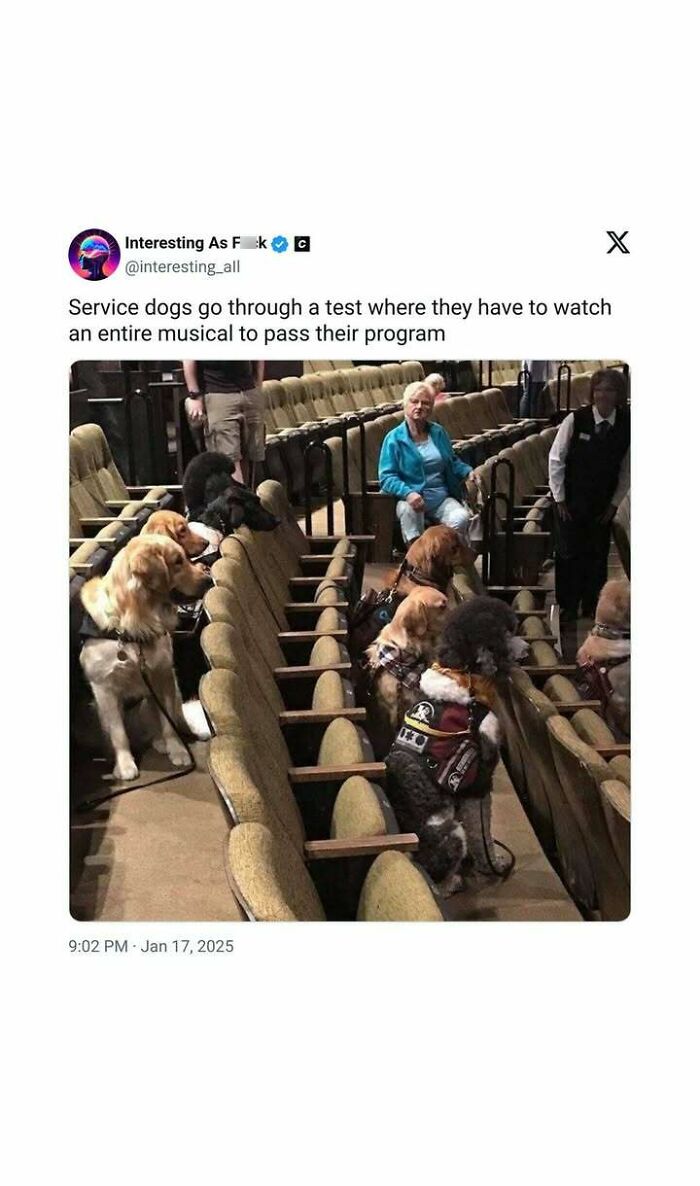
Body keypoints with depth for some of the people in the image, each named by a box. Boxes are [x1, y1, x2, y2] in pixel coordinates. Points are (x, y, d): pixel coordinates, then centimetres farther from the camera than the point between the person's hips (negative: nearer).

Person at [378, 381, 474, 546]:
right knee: (408, 511, -39)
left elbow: (452, 461, 27)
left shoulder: (438, 432, 14)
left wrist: (468, 472, 4)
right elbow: (386, 477, -7)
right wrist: (408, 493, -26)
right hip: (411, 498, -3)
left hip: (441, 498, 4)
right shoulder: (394, 438, -1)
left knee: (461, 518, -28)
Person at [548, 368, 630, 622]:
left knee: (597, 555, 9)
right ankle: (568, 607, 21)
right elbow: (556, 459, -7)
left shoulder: (626, 425, -8)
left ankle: (592, 607, 25)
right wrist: (559, 498, -6)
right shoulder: (575, 420, -15)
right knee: (569, 553, 5)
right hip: (571, 503, -2)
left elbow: (626, 468, 3)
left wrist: (614, 503, 1)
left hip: (603, 505, 2)